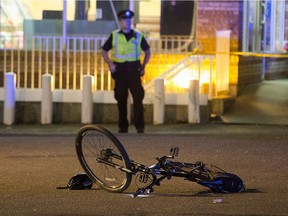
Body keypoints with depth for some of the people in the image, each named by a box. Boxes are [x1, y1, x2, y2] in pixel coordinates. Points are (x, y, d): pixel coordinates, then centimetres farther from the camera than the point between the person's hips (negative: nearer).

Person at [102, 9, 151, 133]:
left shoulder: (138, 36, 6)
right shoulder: (114, 36, 5)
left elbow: (147, 51, 16)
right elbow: (104, 51, 12)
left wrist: (143, 66, 4)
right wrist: (110, 64, -2)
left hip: (134, 70, 0)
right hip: (120, 71, 0)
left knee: (138, 97, -9)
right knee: (121, 99, 4)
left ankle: (140, 126, -6)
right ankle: (123, 126, 13)